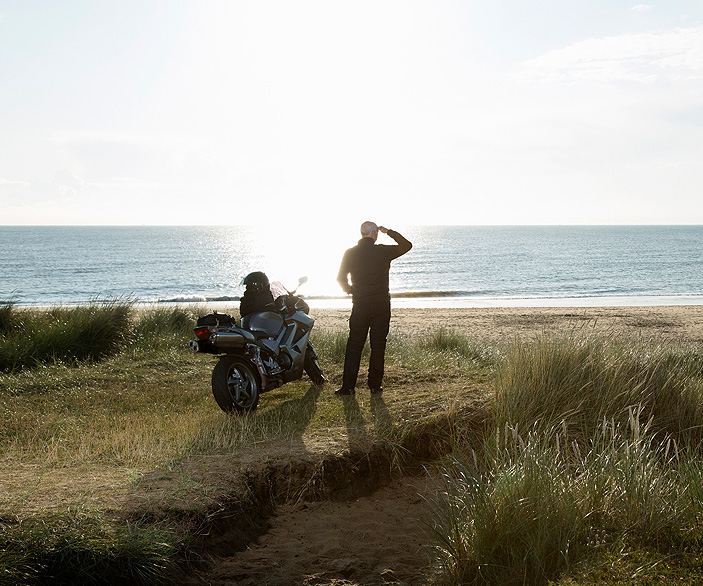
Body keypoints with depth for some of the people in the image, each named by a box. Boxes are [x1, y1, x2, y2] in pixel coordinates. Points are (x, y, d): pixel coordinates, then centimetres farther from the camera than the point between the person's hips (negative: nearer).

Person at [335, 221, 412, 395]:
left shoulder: (350, 253, -1)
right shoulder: (383, 251, -6)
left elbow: (341, 278, 1)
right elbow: (406, 245, 7)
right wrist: (389, 232, 14)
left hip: (360, 304, 1)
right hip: (381, 304, -1)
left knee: (354, 345, 5)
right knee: (378, 345, 6)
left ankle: (348, 385, 3)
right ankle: (375, 384, 8)